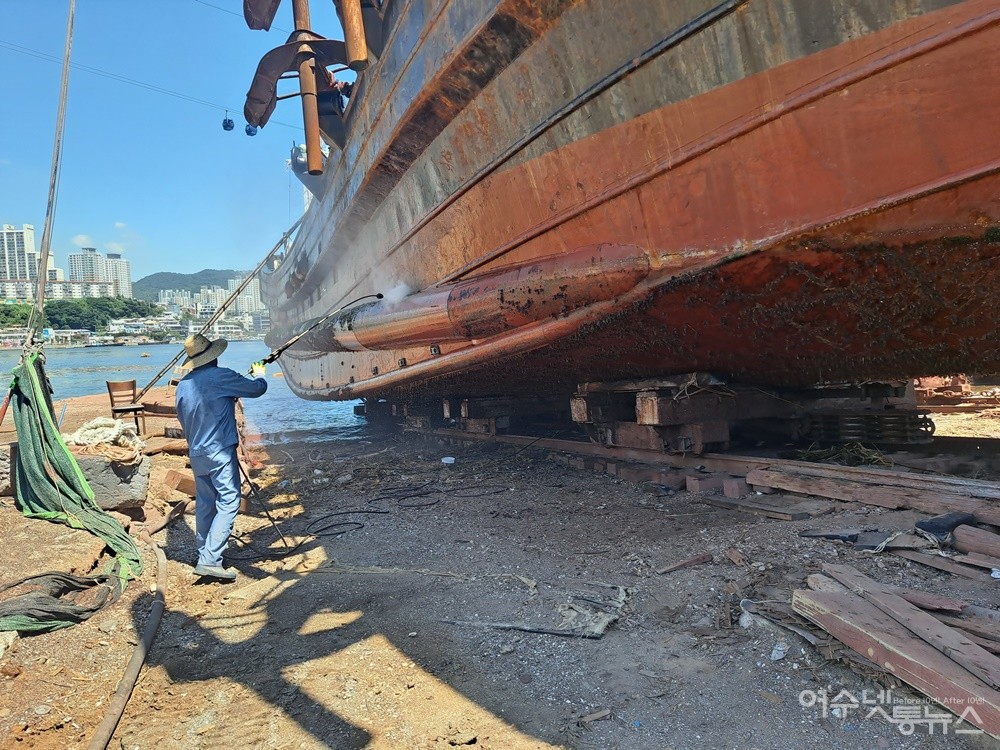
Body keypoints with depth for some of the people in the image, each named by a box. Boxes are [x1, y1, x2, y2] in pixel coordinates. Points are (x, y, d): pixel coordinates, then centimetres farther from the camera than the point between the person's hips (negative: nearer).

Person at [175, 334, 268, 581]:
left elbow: (183, 418, 19)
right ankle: (209, 560, -13)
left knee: (205, 504, 17)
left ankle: (204, 555, 27)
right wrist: (259, 375, 17)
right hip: (220, 452, -7)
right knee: (228, 503, -6)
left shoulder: (183, 384, 8)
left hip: (196, 454, 7)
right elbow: (257, 389, -5)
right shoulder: (220, 377, -13)